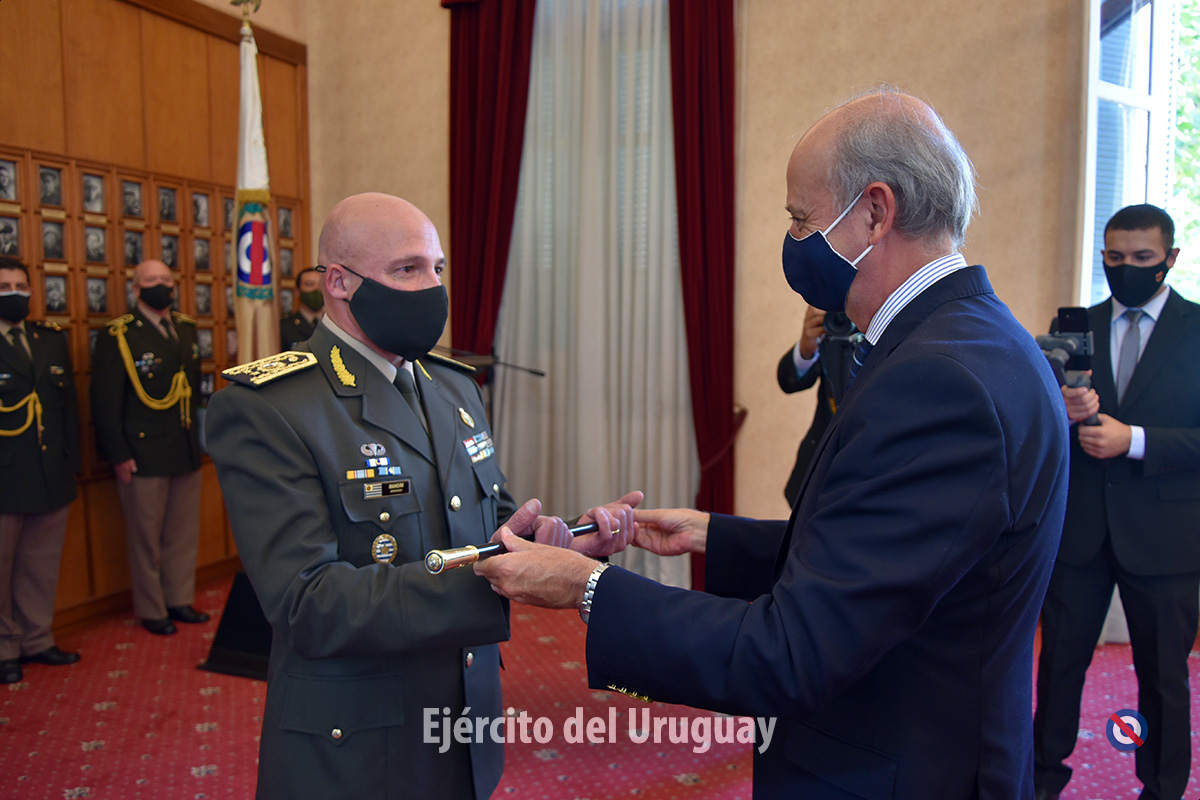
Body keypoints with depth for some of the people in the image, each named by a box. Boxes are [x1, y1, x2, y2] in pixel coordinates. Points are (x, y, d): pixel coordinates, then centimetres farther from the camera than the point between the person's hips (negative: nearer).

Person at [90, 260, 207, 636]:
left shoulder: (186, 328, 10)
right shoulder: (118, 335, -9)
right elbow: (105, 401, -10)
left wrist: (198, 433, 8)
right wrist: (118, 455, -13)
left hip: (186, 451, 6)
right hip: (143, 455, -6)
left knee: (184, 533, 15)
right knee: (146, 538, 7)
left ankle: (179, 601, 29)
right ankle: (151, 611, 21)